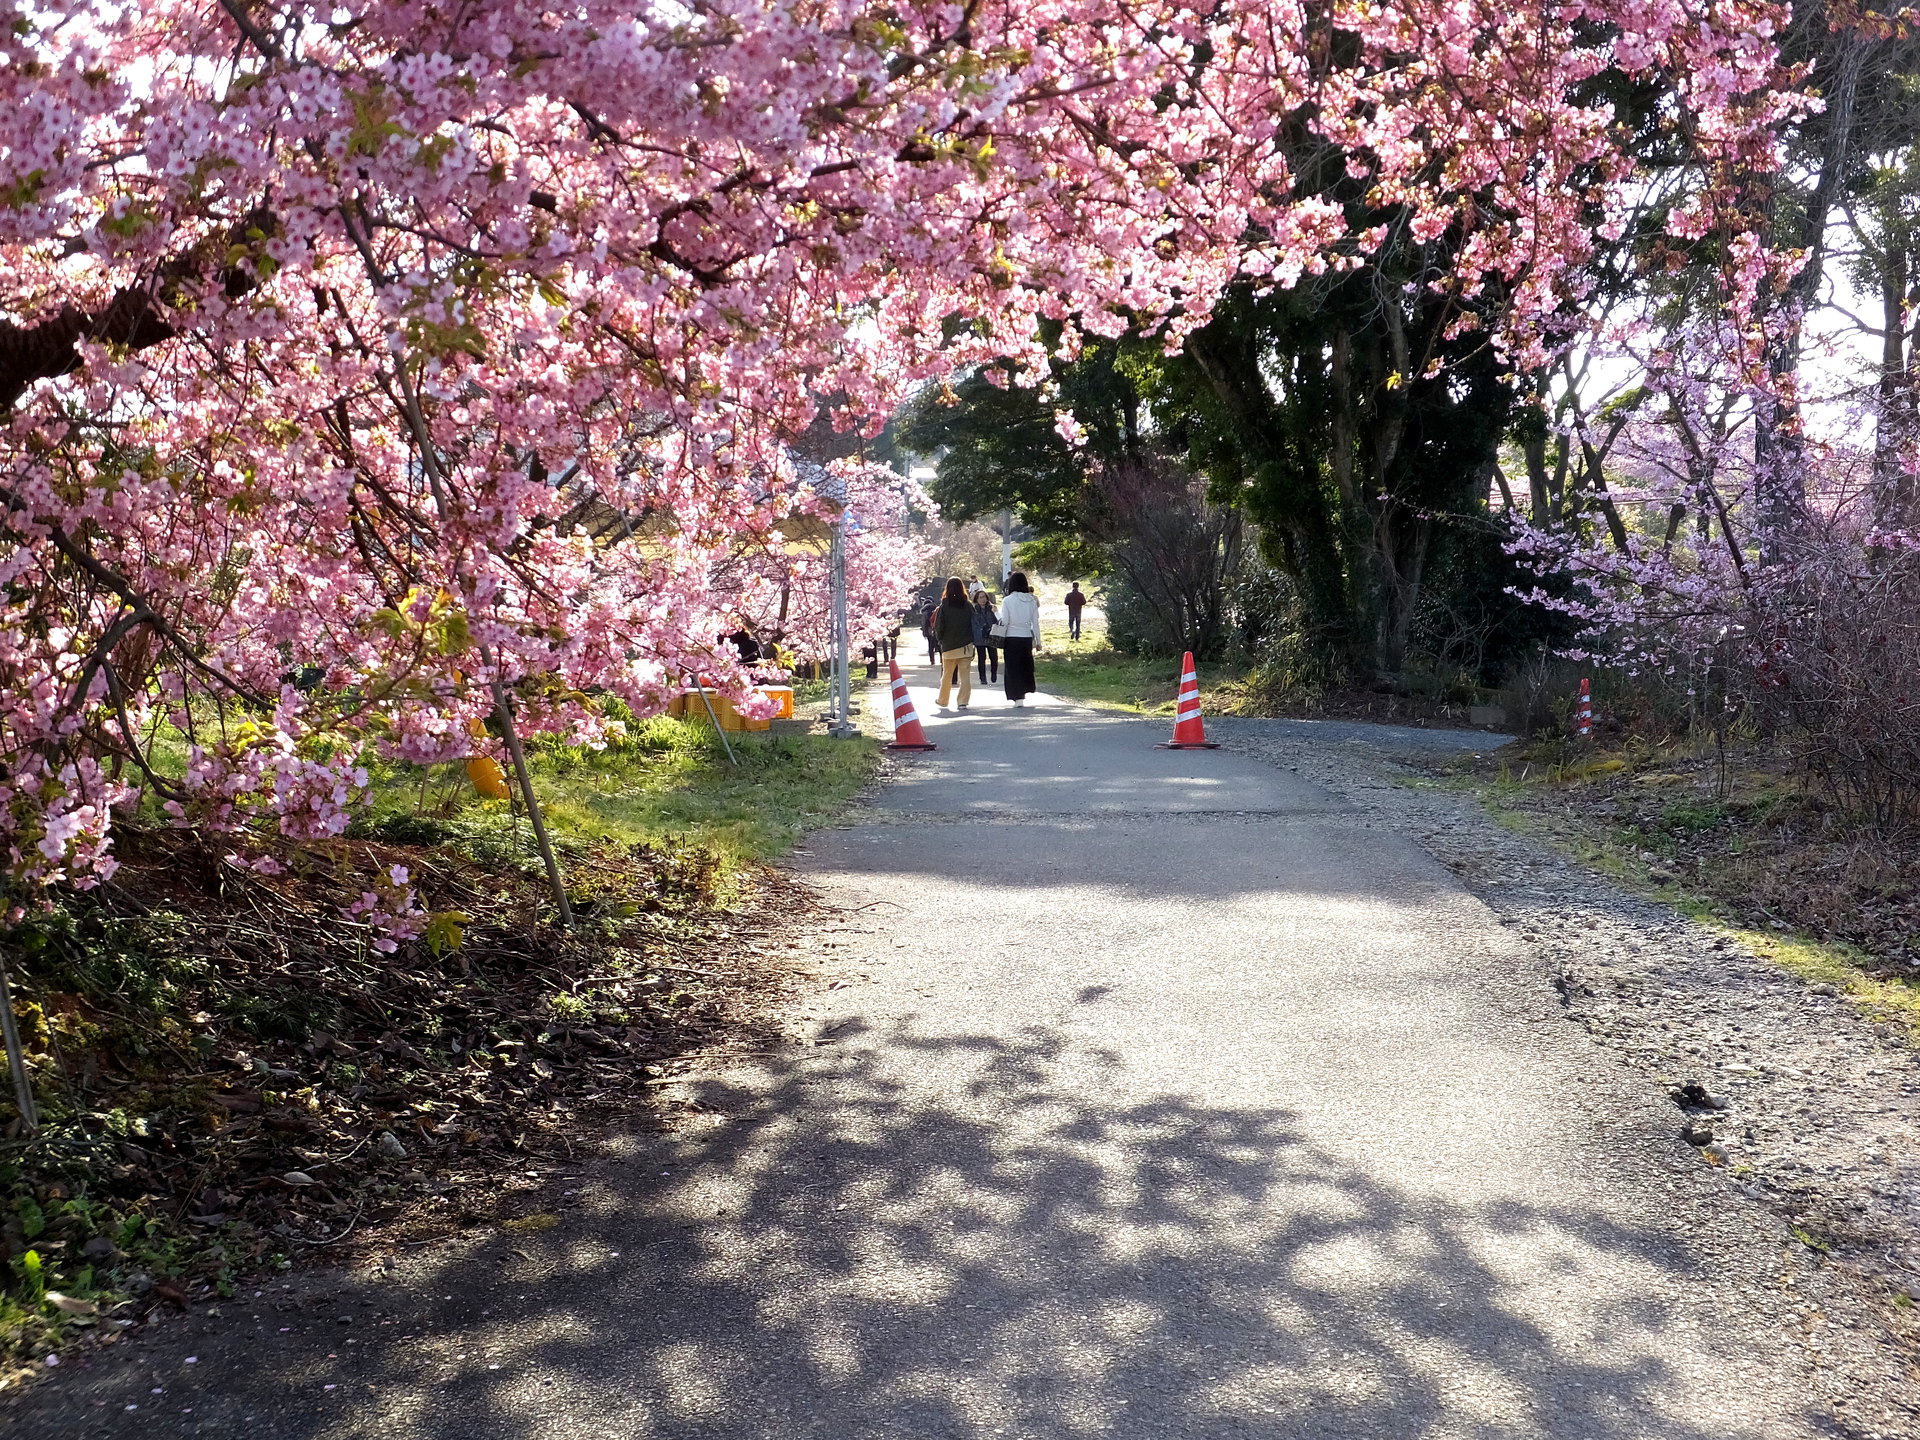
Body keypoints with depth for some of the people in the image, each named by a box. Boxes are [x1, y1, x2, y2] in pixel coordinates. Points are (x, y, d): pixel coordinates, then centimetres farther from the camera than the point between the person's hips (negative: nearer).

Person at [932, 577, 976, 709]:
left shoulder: (943, 606, -8)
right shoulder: (968, 605, -3)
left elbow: (938, 626, -5)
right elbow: (974, 625, 1)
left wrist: (939, 638, 12)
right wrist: (973, 641, 12)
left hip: (949, 646, 0)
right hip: (966, 646, 0)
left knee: (947, 675, 14)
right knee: (965, 676, 2)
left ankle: (943, 701, 25)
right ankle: (963, 702, -6)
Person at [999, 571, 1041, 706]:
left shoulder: (1008, 601, -9)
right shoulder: (1032, 600, 1)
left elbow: (1004, 623, -9)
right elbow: (1036, 622, 4)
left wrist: (1001, 640, 3)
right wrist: (1038, 641, 10)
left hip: (1012, 638, -3)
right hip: (1027, 638, 3)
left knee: (1014, 669, 3)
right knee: (1026, 666, 17)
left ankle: (1019, 699, -2)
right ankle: (1025, 691, 17)